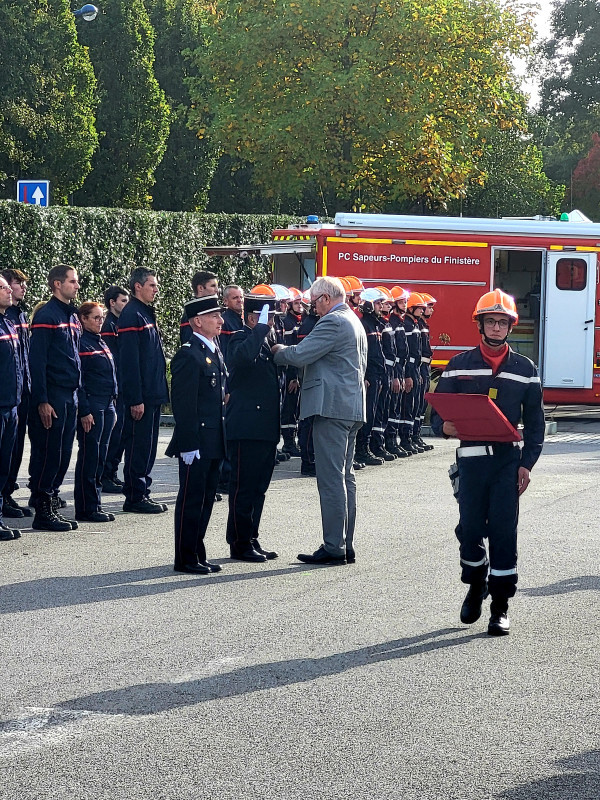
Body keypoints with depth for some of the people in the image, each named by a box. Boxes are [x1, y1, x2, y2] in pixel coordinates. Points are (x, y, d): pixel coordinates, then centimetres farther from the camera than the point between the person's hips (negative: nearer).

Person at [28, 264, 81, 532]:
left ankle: (51, 506, 17)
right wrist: (42, 401, -18)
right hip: (52, 397, -8)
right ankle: (43, 512, 0)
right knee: (48, 455, -5)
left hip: (70, 396, 8)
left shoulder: (72, 316, 16)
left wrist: (77, 395, 16)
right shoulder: (46, 315, -11)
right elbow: (37, 360, -14)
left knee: (63, 455, 10)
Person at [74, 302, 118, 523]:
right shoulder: (80, 343, -10)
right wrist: (84, 411, -19)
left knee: (100, 456, 10)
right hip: (90, 408, -9)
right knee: (89, 456, -5)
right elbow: (78, 380, -15)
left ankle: (95, 505, 16)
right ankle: (87, 509, -2)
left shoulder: (101, 343, 17)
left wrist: (112, 408, 19)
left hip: (107, 406, 9)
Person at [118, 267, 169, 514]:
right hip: (141, 396, -10)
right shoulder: (131, 315, -13)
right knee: (138, 446, -4)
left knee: (147, 446, 13)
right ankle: (135, 497, 1)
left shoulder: (147, 313, 17)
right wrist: (135, 399, -21)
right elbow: (129, 361, -19)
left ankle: (141, 493, 18)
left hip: (153, 393, 10)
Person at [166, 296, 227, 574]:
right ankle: (186, 559, 5)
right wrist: (188, 445, -20)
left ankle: (197, 555, 21)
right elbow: (183, 405, -18)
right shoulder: (188, 355, -15)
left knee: (206, 499, 13)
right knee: (191, 500, -2)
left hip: (214, 444, 9)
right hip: (197, 443, -9)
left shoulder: (214, 351, 15)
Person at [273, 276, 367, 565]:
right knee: (345, 478, 12)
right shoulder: (354, 322, 19)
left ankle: (333, 548, -9)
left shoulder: (332, 322, -14)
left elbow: (300, 355, -18)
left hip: (332, 408, -11)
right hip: (352, 407, 11)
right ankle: (345, 546, 16)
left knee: (331, 479, -9)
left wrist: (277, 350, 1)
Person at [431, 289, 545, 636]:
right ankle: (476, 587, 28)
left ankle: (501, 605, -1)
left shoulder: (525, 369, 7)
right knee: (470, 528, 2)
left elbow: (535, 422, 8)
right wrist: (444, 426, -17)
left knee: (503, 530, -5)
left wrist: (526, 463, -2)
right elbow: (439, 412, 6)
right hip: (471, 457, 1)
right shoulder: (459, 366, 6)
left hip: (508, 459, -1)